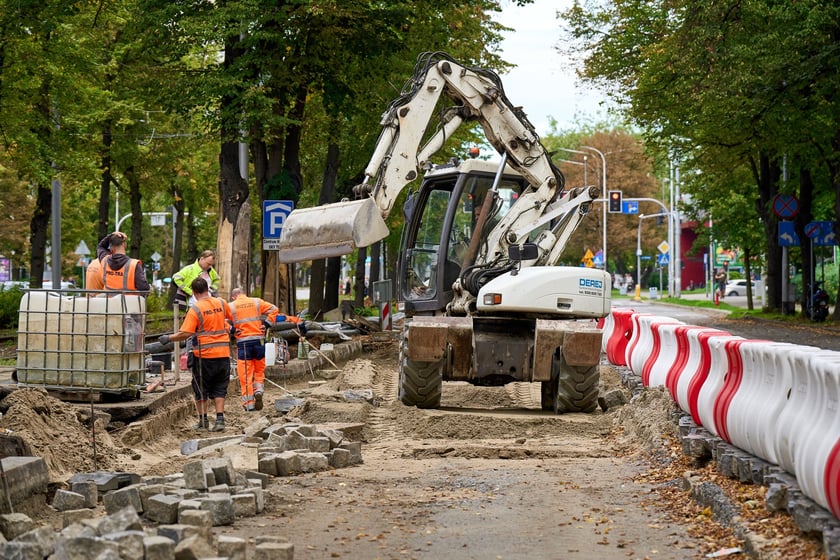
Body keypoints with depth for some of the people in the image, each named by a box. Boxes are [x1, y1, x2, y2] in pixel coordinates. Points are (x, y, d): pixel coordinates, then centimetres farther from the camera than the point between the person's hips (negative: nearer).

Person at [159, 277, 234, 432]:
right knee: (219, 389, 11)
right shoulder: (221, 303, 3)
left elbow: (185, 333, -19)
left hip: (204, 354, -4)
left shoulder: (195, 309, -12)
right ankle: (220, 419, 1)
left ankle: (203, 420, 16)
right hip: (223, 354, 4)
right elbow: (232, 319, 21)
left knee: (201, 389, 11)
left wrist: (168, 338, -6)